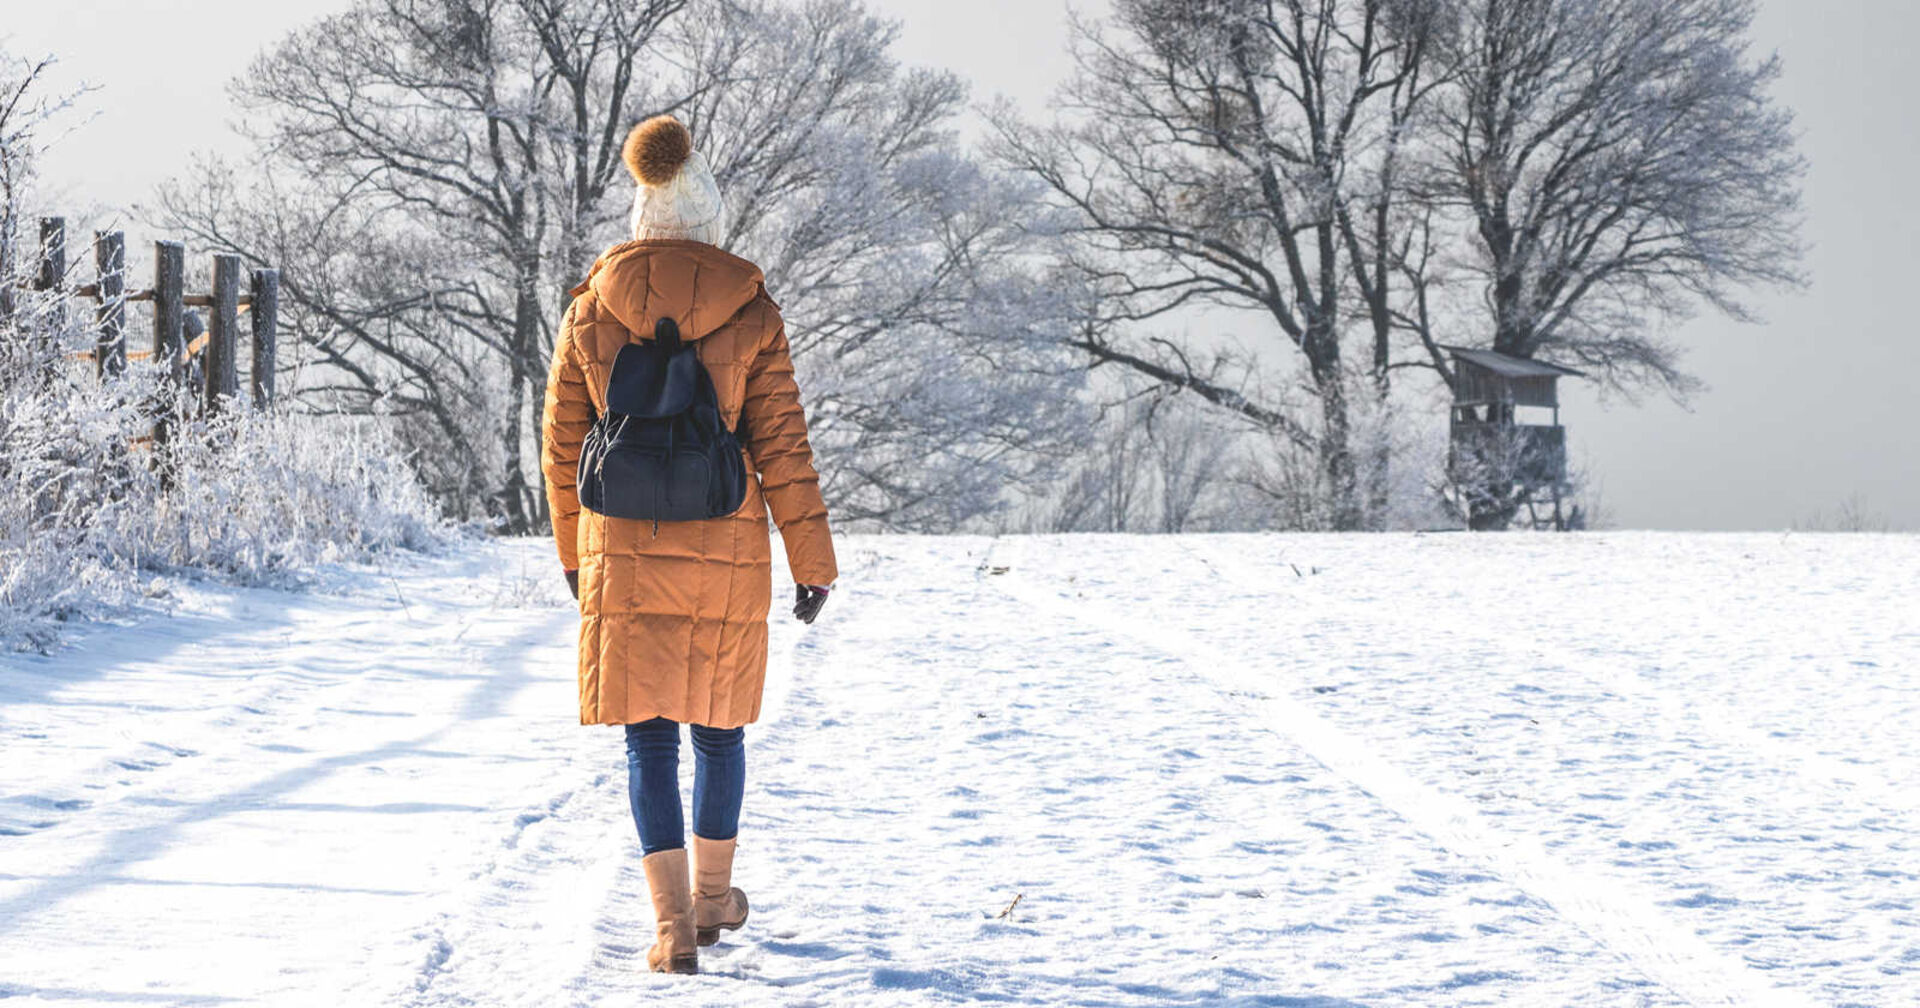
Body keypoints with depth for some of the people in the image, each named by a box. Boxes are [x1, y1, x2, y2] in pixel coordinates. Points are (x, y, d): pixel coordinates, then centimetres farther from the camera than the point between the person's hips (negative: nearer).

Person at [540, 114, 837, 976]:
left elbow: (562, 442, 5)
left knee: (648, 735, 4)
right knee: (719, 723, 17)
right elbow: (782, 445, -4)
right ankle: (713, 896, 30)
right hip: (726, 551, 0)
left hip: (624, 552, 0)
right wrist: (813, 562, 3)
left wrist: (573, 551, 18)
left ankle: (673, 922, -4)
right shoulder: (749, 312, -5)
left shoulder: (591, 309, -1)